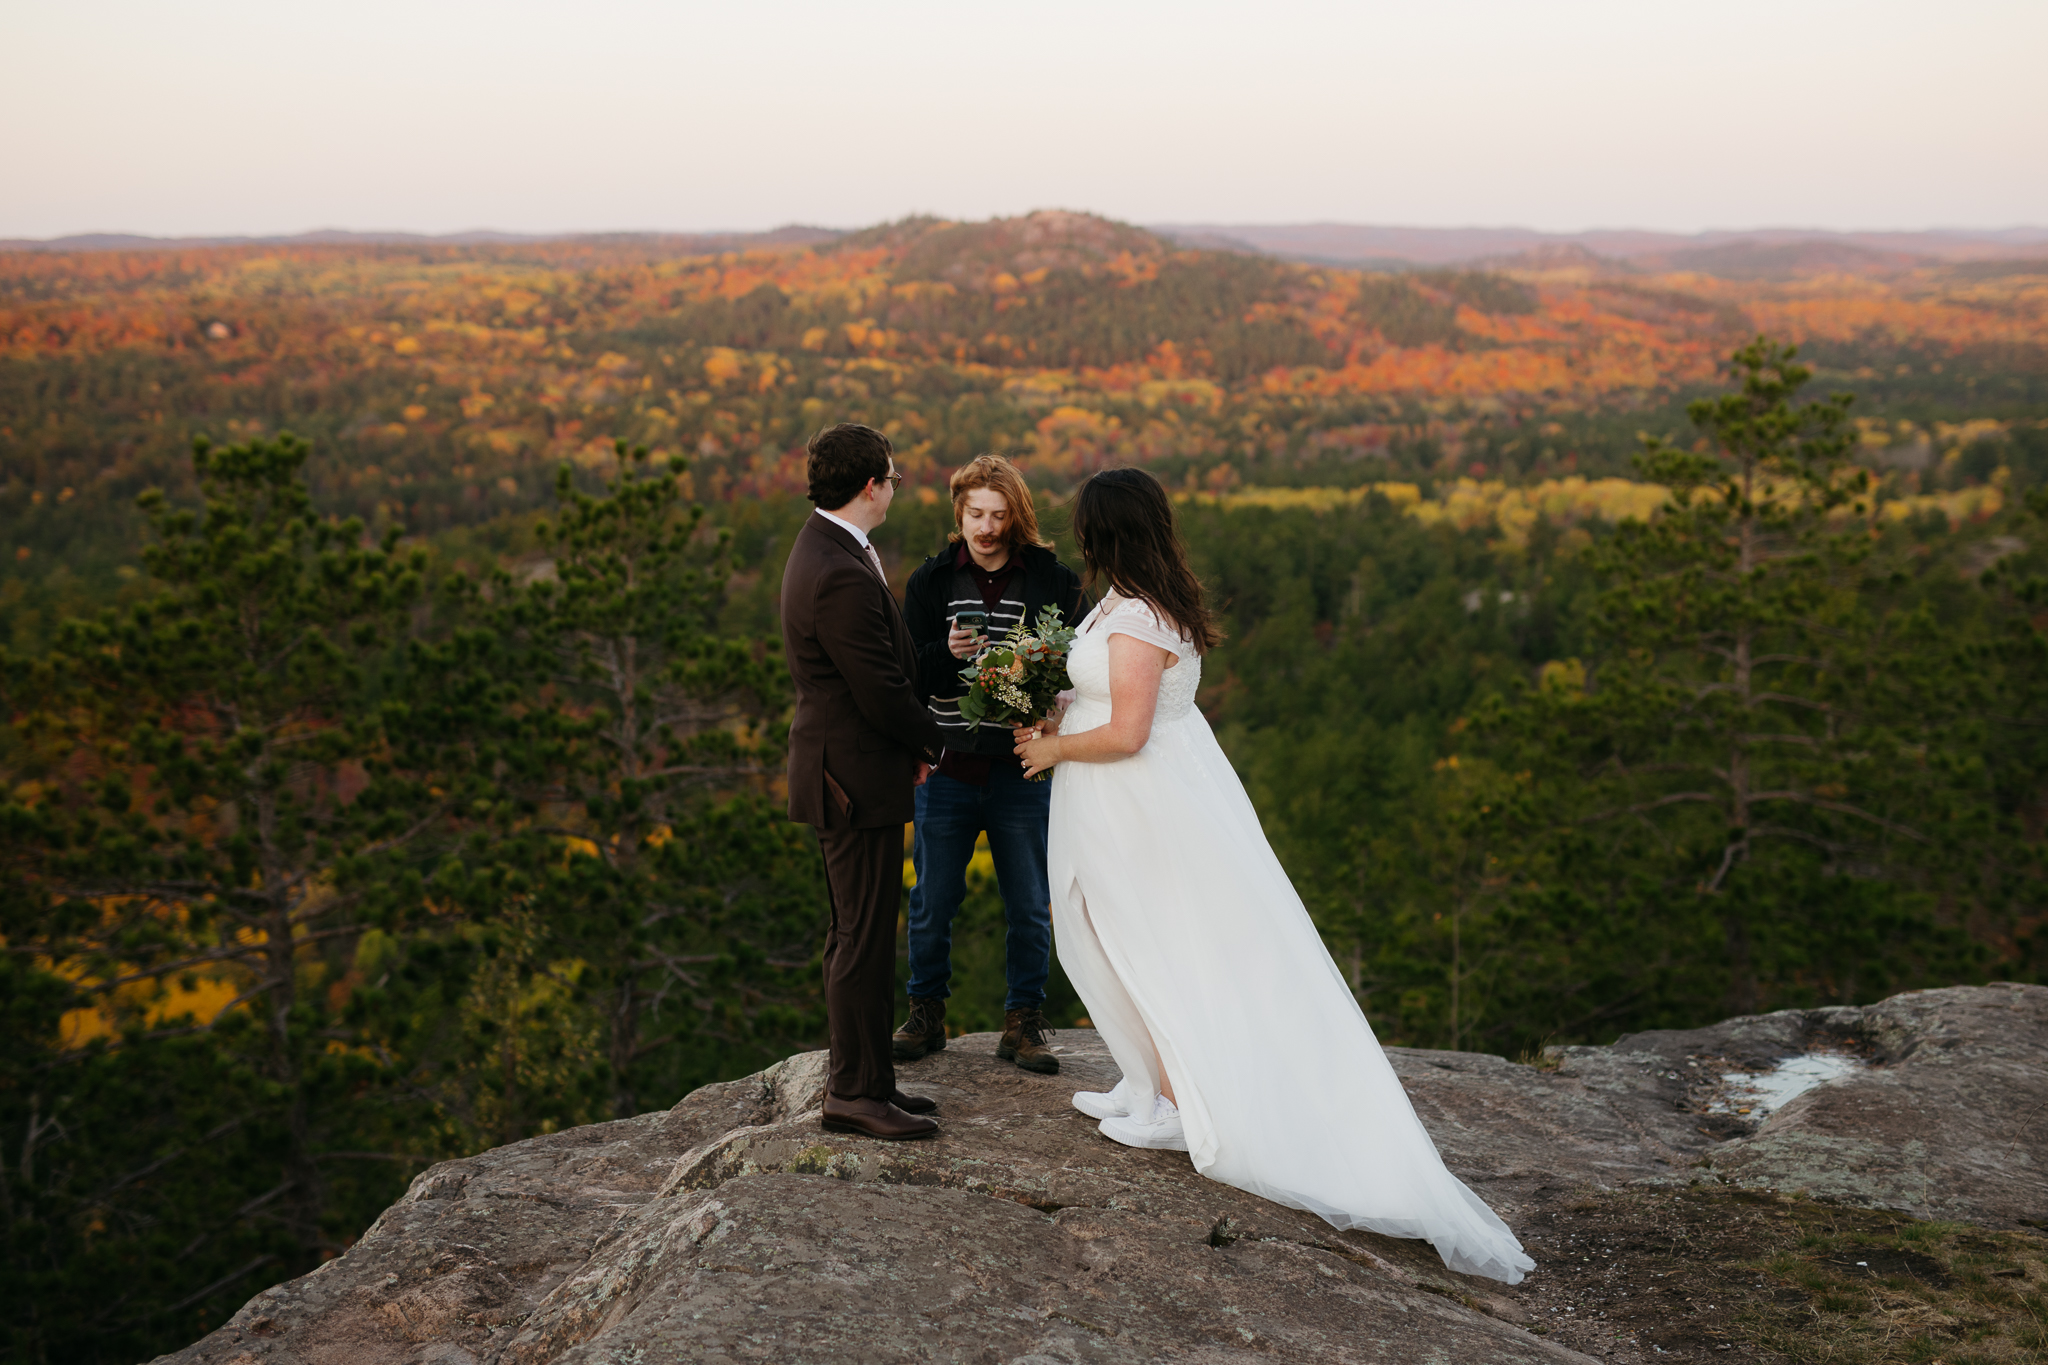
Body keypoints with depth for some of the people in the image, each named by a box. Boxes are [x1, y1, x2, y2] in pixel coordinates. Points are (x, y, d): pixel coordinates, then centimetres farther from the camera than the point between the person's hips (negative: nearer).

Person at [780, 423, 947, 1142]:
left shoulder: (823, 549, 11)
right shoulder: (843, 576, -24)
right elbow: (882, 690, -21)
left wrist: (909, 742, 7)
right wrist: (928, 740, -3)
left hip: (843, 769, 11)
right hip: (859, 776, -11)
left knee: (856, 932, 17)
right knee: (866, 936, -2)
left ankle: (858, 1075, 28)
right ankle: (857, 1091, 7)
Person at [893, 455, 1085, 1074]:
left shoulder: (1055, 581, 0)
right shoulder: (932, 581, 3)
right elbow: (907, 674, 0)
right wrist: (947, 654, -20)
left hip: (1021, 772, -1)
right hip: (948, 769, 1)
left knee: (1029, 907, 8)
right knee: (932, 902, 10)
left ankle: (1023, 1025, 23)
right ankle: (926, 1016, 29)